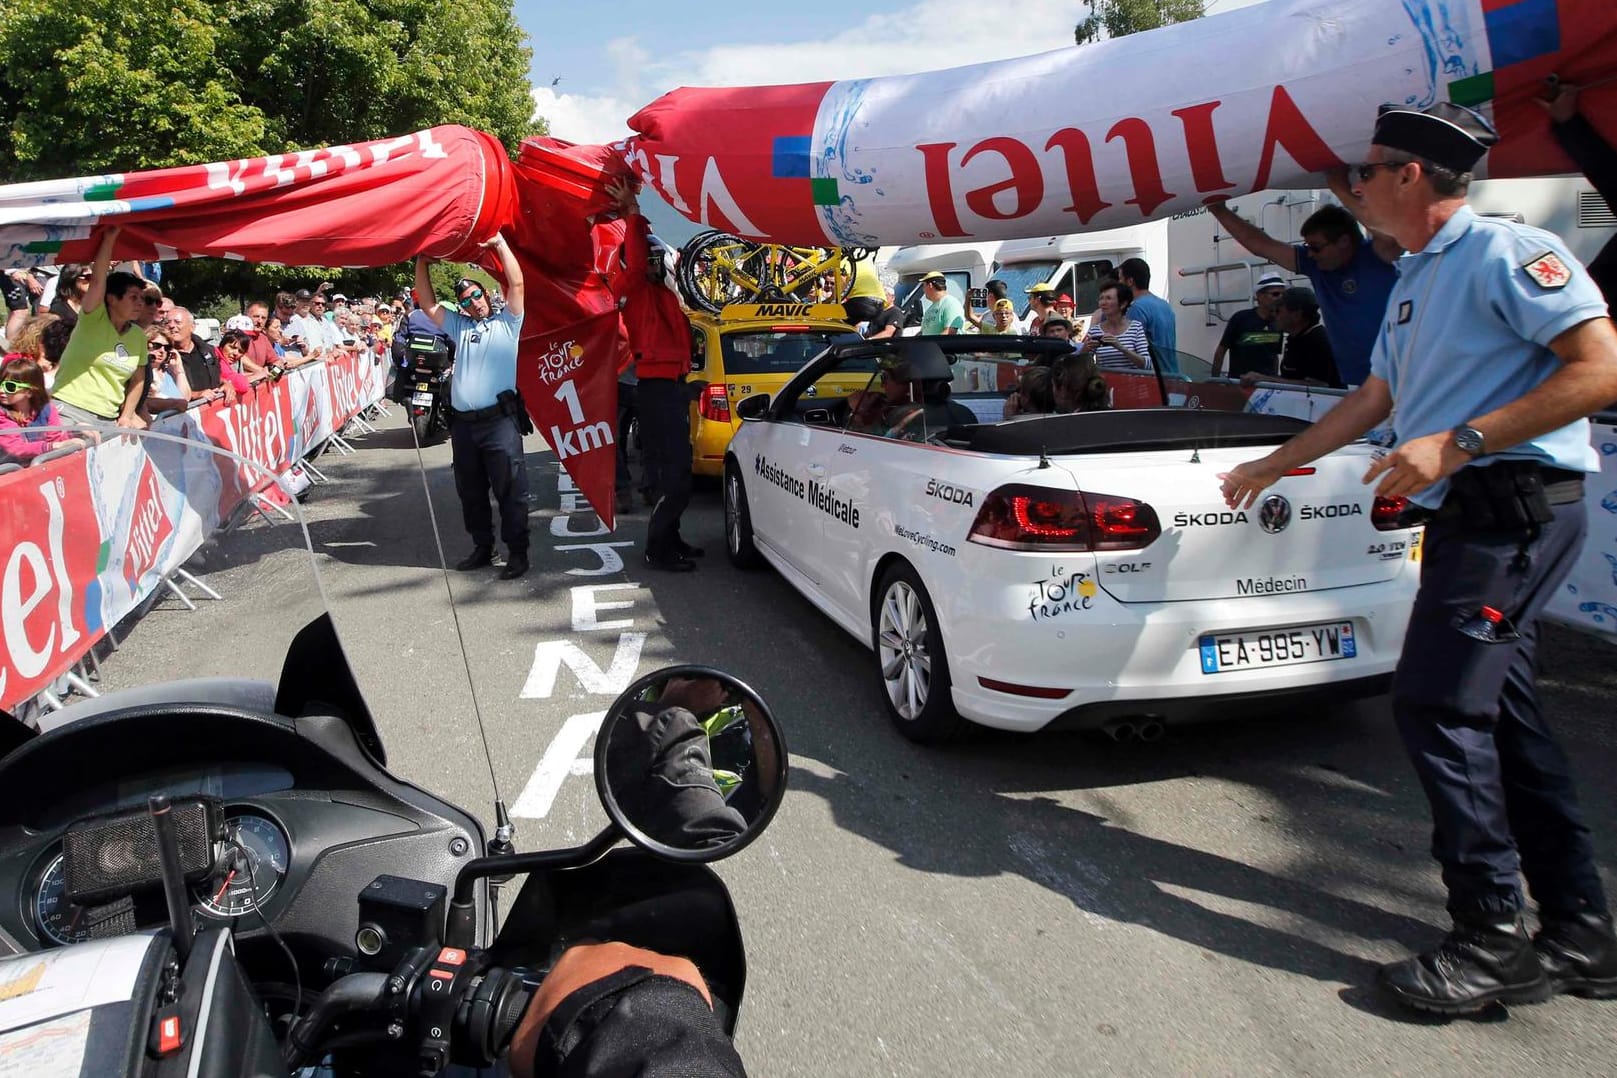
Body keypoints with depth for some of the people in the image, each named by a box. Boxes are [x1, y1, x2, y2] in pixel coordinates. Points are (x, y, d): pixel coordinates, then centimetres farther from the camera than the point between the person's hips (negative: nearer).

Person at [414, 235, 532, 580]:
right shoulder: (459, 326, 20)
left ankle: (517, 553, -3)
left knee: (510, 490, -6)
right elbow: (428, 305, 20)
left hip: (499, 420, -6)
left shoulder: (507, 322, 7)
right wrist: (421, 263, 15)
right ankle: (482, 548, 23)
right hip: (462, 422, 6)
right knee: (470, 491, 12)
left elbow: (516, 283, -3)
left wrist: (499, 243, -1)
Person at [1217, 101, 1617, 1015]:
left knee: (1437, 708, -10)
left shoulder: (1508, 254, -10)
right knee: (1500, 711, 10)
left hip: (1515, 505, -10)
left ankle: (1496, 944, 2)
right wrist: (1269, 467, 34)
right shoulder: (1414, 282, 20)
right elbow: (1374, 401, 29)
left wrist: (1458, 442, -21)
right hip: (1472, 516, 10)